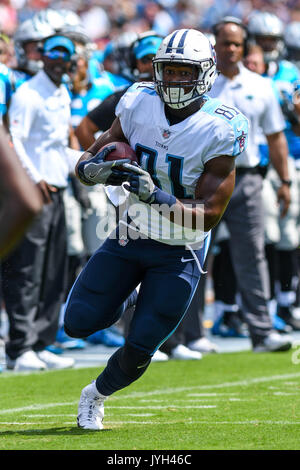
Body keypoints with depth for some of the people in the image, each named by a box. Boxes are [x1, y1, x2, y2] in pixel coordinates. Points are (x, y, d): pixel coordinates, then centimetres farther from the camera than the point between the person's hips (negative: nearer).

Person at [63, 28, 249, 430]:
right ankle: (124, 301, 28)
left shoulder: (219, 132, -20)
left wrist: (154, 194, -37)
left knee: (139, 349, -1)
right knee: (78, 323, -4)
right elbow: (85, 163, 0)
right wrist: (98, 169, -25)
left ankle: (97, 395, 29)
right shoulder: (139, 106, -9)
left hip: (180, 252, -3)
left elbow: (207, 216, -22)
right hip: (131, 235, 3)